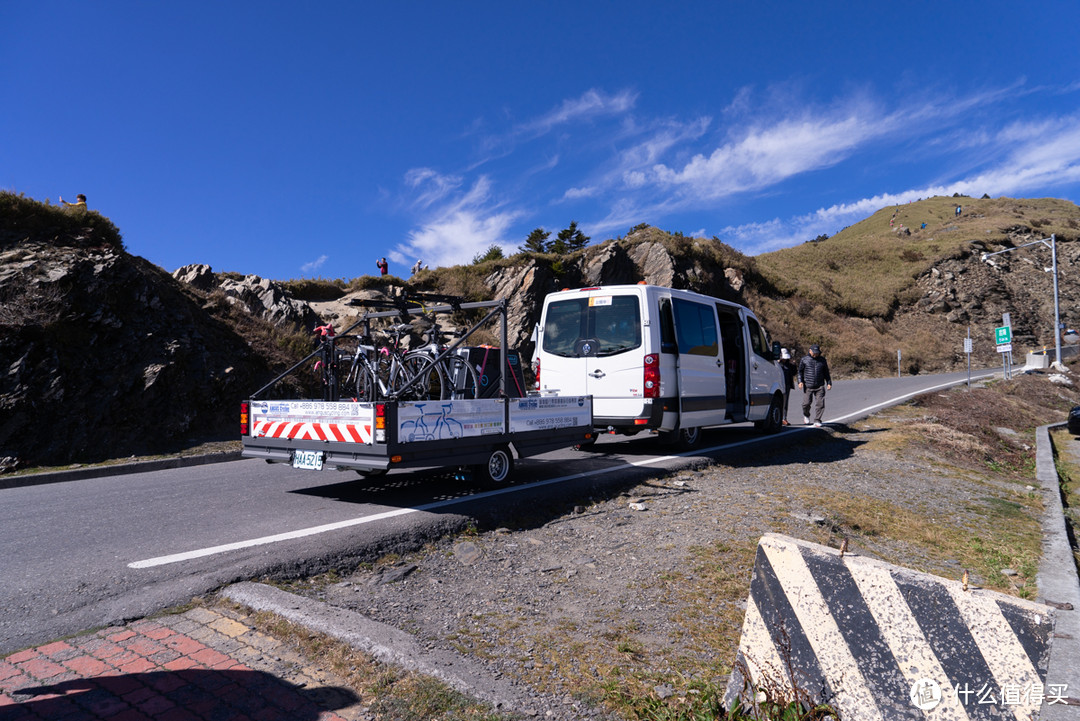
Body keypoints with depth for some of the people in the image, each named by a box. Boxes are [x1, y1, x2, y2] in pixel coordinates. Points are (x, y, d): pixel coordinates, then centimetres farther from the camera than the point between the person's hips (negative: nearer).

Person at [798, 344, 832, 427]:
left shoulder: (822, 360, 11)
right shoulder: (804, 359, 5)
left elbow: (826, 373, 17)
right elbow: (800, 371, 8)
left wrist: (829, 383, 11)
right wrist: (800, 381, -4)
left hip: (820, 386, 1)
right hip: (808, 386, -1)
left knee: (820, 403, -7)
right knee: (807, 403, -1)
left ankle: (817, 421, 2)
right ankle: (806, 415, 30)